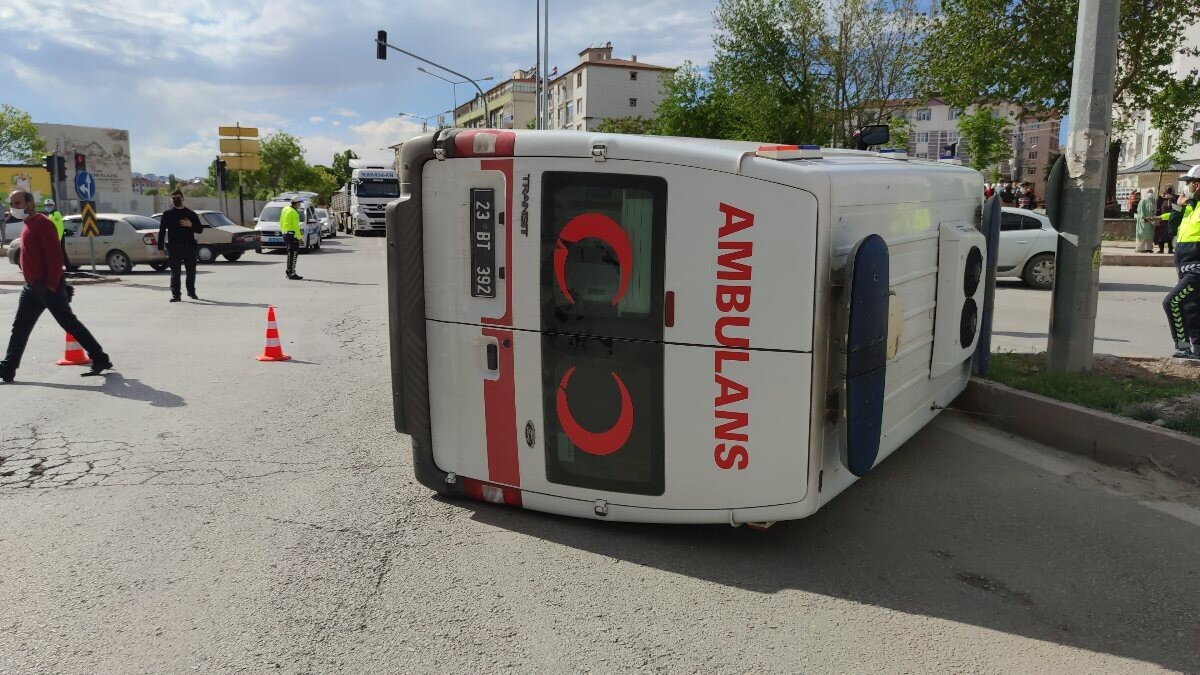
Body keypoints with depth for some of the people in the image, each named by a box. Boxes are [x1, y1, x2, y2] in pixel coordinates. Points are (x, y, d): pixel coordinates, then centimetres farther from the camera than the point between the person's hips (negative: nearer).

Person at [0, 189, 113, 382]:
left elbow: (55, 255, -21)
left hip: (48, 286, -9)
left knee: (70, 323, -6)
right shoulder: (28, 225, 17)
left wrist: (52, 284, -22)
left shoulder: (42, 223, -13)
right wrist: (31, 281, 16)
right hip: (31, 287, 9)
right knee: (20, 328, 11)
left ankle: (100, 359, -2)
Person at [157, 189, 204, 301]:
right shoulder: (167, 214, 7)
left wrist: (191, 225, -11)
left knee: (191, 271, 9)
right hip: (173, 247, -2)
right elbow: (162, 231, 4)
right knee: (175, 272, -4)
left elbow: (200, 229, 10)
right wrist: (160, 247, -3)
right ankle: (175, 294, -2)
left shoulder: (191, 214, 11)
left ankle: (191, 291, 25)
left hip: (189, 246, 2)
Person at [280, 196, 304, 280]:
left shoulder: (285, 209, 13)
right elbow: (296, 226, -18)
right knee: (293, 253, -8)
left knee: (290, 253, 17)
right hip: (292, 234, -10)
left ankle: (289, 272, 23)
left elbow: (281, 222, 16)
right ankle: (292, 274, -10)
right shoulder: (293, 212, -16)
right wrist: (299, 237, -14)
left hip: (285, 233, 10)